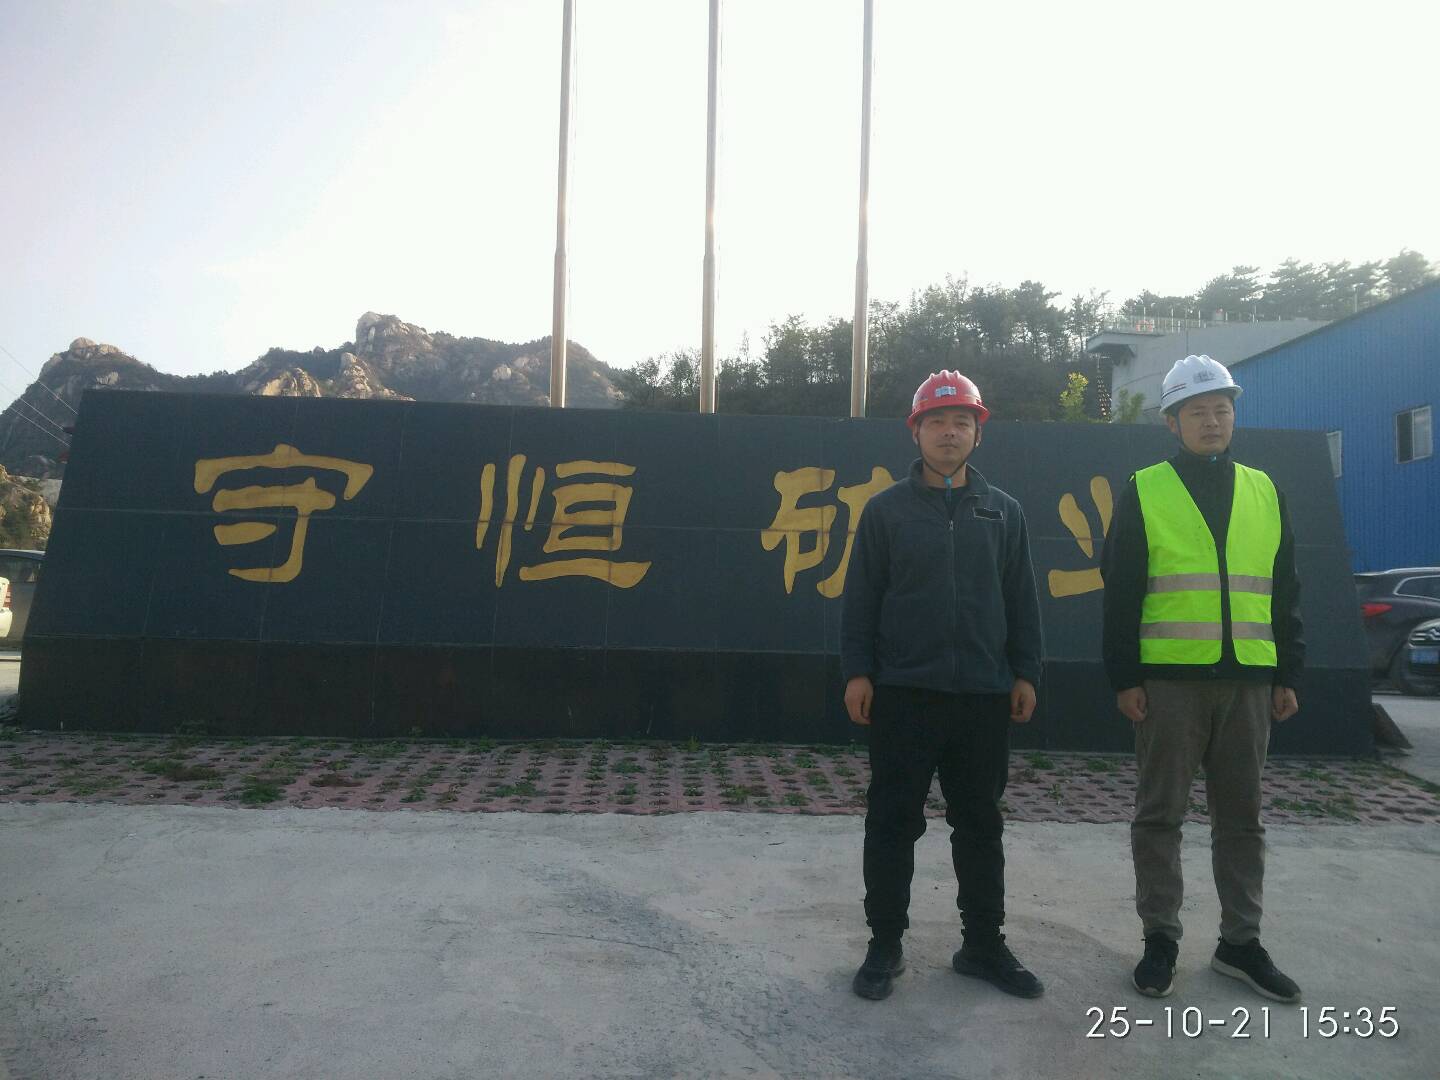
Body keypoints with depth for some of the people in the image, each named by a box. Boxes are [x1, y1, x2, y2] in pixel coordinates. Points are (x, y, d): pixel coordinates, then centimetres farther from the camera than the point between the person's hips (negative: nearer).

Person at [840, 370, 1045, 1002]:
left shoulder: (1002, 512, 10)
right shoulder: (887, 509, 3)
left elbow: (1021, 599, 11)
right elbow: (861, 598, 1)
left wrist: (1024, 673, 6)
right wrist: (856, 672, -5)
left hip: (984, 695, 3)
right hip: (902, 694, -2)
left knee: (980, 824, 12)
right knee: (893, 821, 5)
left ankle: (984, 944, 27)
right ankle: (885, 944, 19)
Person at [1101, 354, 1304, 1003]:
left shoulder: (1264, 492, 12)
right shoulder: (1145, 491, 1)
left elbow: (1285, 591, 15)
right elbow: (1120, 593, -2)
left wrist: (1288, 673, 10)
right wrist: (1124, 677, -7)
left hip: (1248, 680, 4)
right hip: (1168, 679, -3)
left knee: (1241, 816, 11)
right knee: (1160, 813, 4)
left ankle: (1241, 941, 24)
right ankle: (1160, 937, 17)